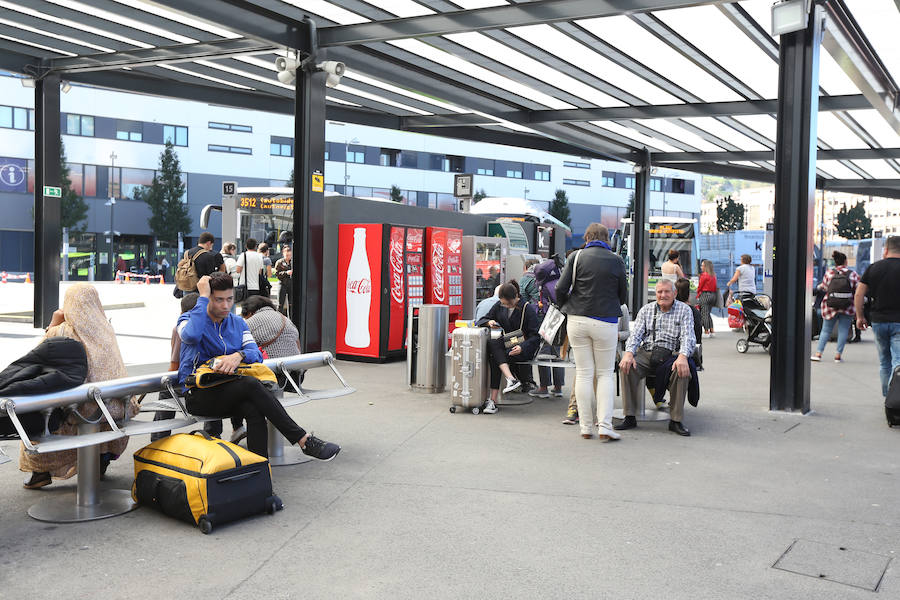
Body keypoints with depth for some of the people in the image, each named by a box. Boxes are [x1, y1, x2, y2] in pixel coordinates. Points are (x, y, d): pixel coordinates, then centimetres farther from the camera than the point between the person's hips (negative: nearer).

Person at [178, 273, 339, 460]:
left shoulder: (238, 323, 17)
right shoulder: (189, 318, 3)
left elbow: (256, 353, 2)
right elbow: (192, 335, -24)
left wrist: (239, 355, -22)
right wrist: (203, 297, -15)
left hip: (229, 392, 5)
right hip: (198, 396, -4)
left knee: (254, 409, -32)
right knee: (251, 384, -31)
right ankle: (304, 440, -28)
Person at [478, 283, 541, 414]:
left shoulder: (527, 309, -7)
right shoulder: (499, 306, 8)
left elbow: (536, 336, -9)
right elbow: (482, 320, 17)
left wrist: (522, 347, -26)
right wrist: (489, 322, -8)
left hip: (524, 348, -5)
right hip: (506, 344, 5)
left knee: (494, 357, -28)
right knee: (491, 343, -29)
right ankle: (511, 379, -38)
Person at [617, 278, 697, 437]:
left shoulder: (684, 310, 6)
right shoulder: (646, 309, 14)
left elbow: (687, 337, -6)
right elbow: (635, 335, 5)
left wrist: (682, 356, -28)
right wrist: (628, 353, -17)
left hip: (670, 355, -2)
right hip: (646, 353, 2)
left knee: (682, 370, -34)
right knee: (627, 366, -28)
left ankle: (675, 420, -23)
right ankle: (630, 417, -22)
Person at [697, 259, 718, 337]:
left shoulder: (704, 275, -12)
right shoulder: (713, 275, 10)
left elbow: (700, 286, -7)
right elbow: (715, 286, 12)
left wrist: (698, 295, 6)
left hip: (705, 295, -8)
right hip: (713, 295, 8)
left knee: (704, 314, -3)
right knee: (708, 314, 16)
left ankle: (706, 331, -6)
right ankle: (712, 331, 12)